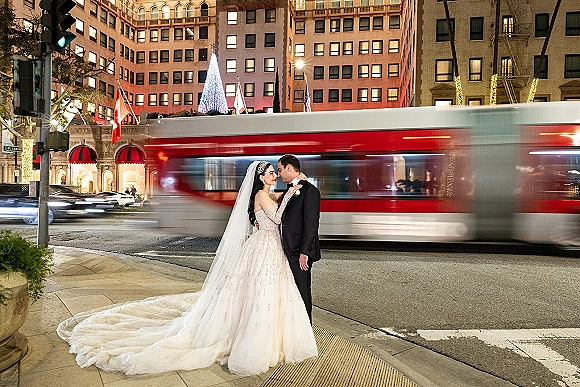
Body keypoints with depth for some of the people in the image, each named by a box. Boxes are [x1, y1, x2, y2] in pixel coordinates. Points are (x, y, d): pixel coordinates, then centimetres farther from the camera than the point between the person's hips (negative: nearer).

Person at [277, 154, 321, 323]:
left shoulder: (309, 191, -12)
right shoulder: (288, 191, 15)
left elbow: (311, 224, -18)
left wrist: (304, 252, -20)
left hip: (300, 252, -9)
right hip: (286, 250, 9)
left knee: (303, 292, 3)